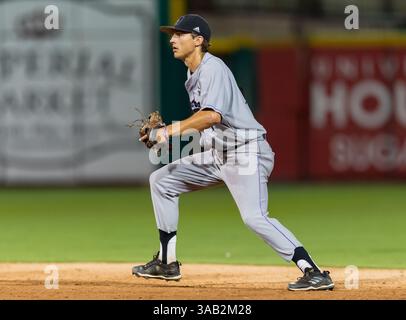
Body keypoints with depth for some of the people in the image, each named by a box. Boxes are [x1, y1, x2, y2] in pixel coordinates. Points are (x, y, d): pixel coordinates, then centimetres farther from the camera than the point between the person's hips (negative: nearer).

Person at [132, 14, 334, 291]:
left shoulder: (213, 68, -16)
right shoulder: (194, 73, 14)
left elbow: (213, 115, -31)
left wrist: (173, 130, -28)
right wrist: (162, 132, 10)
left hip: (245, 151, -10)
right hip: (216, 154, 10)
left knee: (255, 217, -25)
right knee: (161, 180, 11)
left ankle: (315, 273, -26)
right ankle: (167, 262, 15)